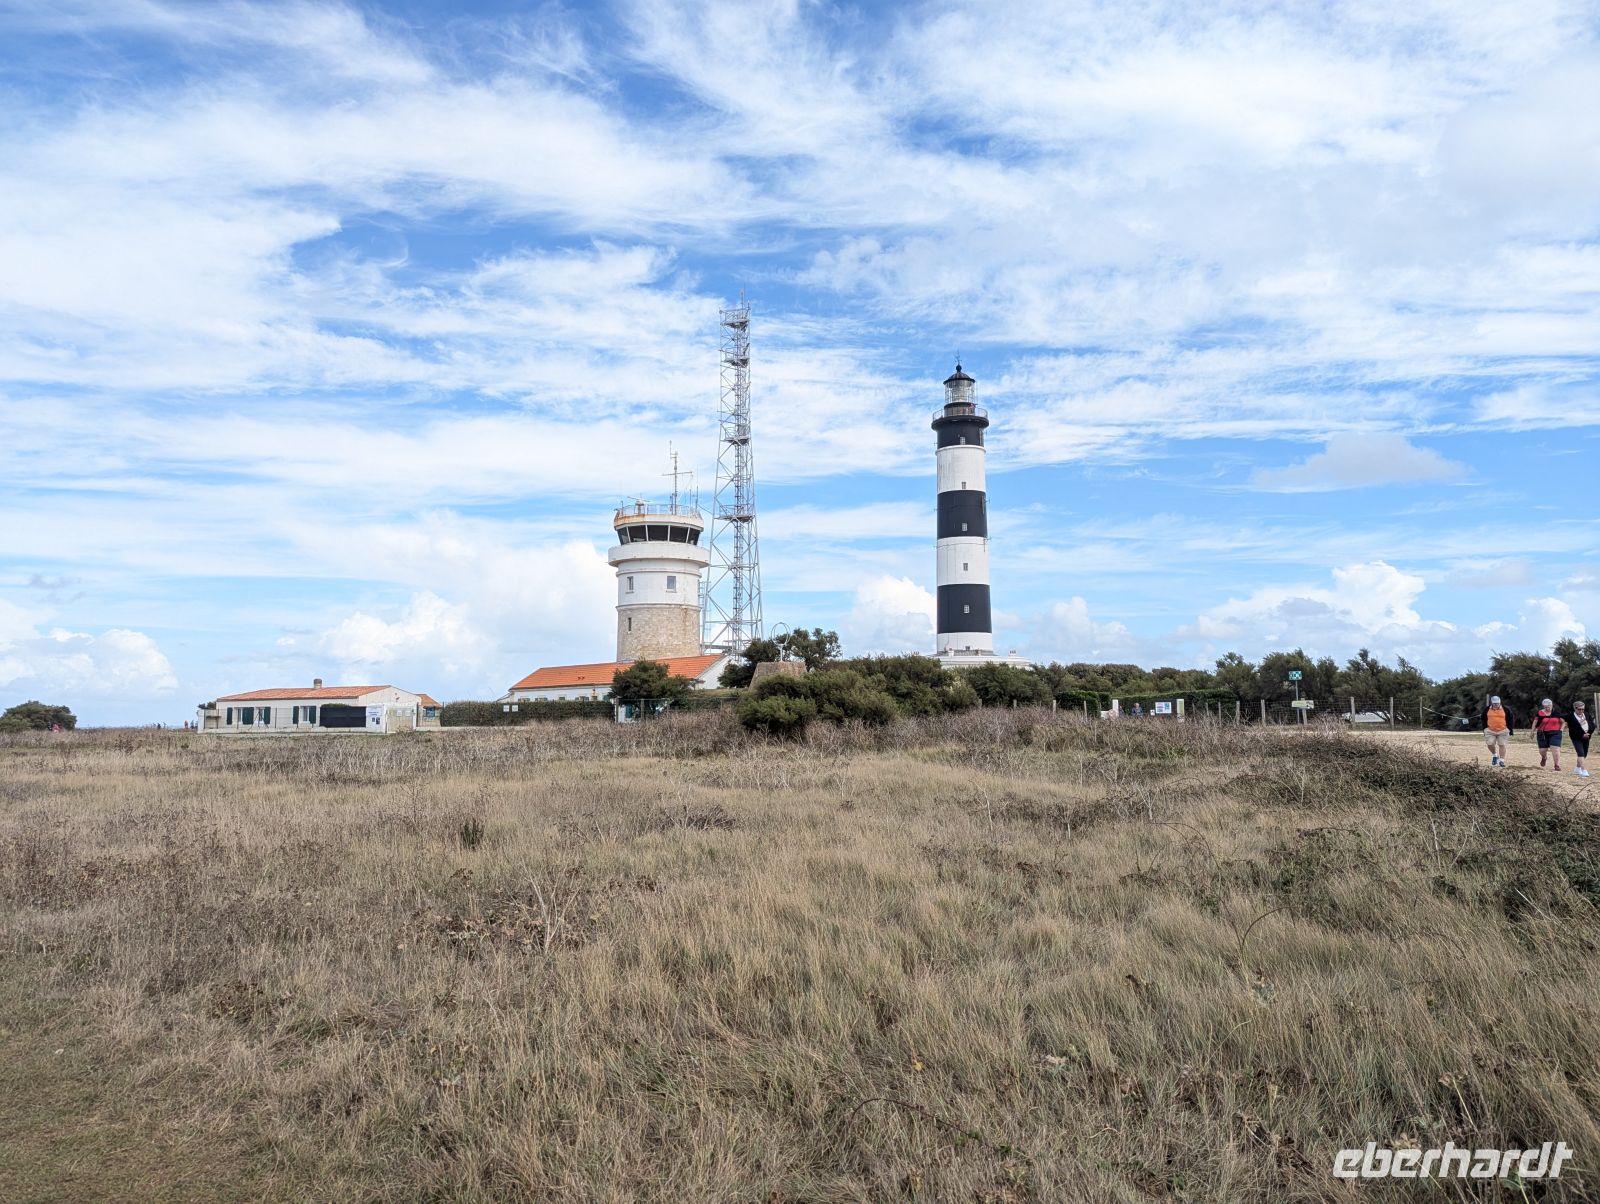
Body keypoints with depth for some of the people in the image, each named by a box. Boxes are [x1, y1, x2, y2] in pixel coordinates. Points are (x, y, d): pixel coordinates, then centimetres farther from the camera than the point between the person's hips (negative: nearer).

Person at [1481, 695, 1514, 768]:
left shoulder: (1506, 709, -1)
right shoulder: (1487, 709, 2)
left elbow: (1510, 720, 5)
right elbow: (1484, 720, 12)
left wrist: (1510, 731, 2)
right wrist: (1485, 730, 10)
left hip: (1503, 731, -1)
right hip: (1490, 730, 1)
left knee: (1502, 745, -1)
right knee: (1490, 744, -7)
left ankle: (1502, 761, 4)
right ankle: (1494, 756, 20)